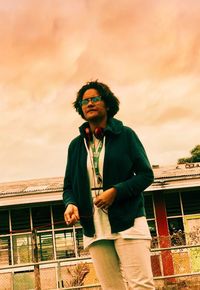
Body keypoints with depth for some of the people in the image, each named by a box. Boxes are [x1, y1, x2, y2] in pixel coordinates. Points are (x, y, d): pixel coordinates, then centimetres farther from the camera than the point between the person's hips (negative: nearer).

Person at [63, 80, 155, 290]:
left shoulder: (125, 135, 3)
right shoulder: (76, 145, 13)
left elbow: (146, 174, 0)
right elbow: (69, 185, 16)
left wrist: (116, 192, -14)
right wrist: (70, 204, -7)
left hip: (128, 224, -3)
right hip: (94, 229, 3)